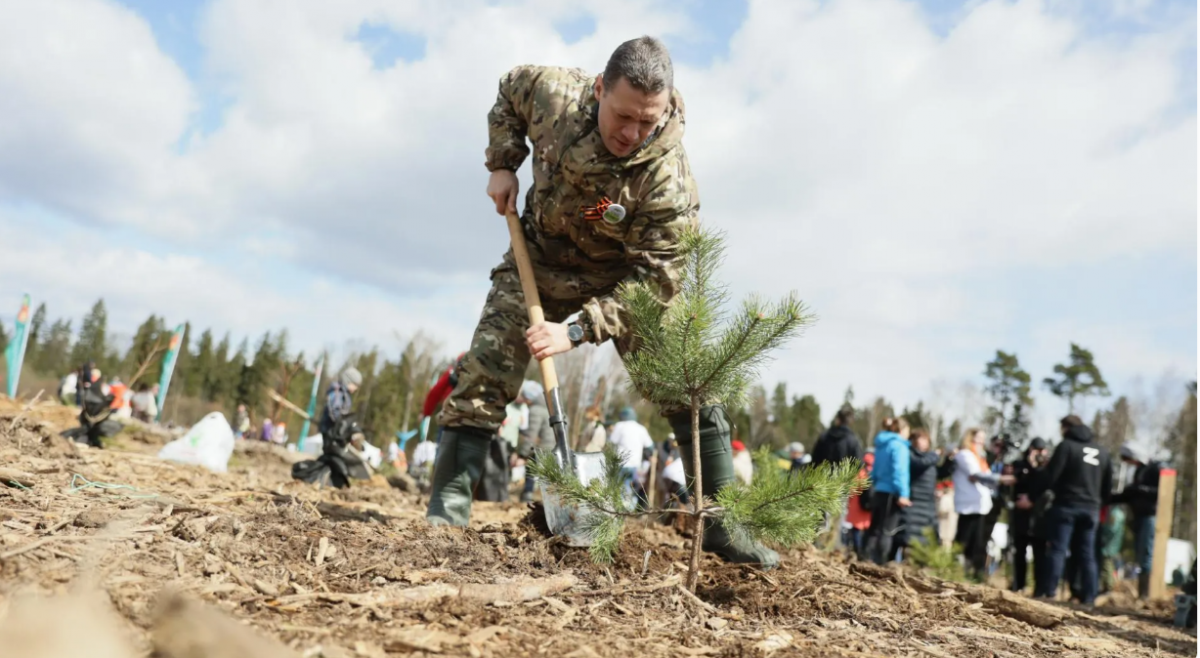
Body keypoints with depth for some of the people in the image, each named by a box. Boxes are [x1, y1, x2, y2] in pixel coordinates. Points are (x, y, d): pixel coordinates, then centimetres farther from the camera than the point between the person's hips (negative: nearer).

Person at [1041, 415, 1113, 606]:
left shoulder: (1066, 446, -6)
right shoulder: (1102, 451, 14)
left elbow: (1051, 476, -10)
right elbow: (1108, 483, 15)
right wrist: (1099, 501, 19)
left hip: (1067, 505, -5)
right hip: (1091, 508, 5)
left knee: (1058, 550, -3)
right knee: (1087, 554, 8)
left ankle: (1049, 592, -7)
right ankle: (1089, 597, 5)